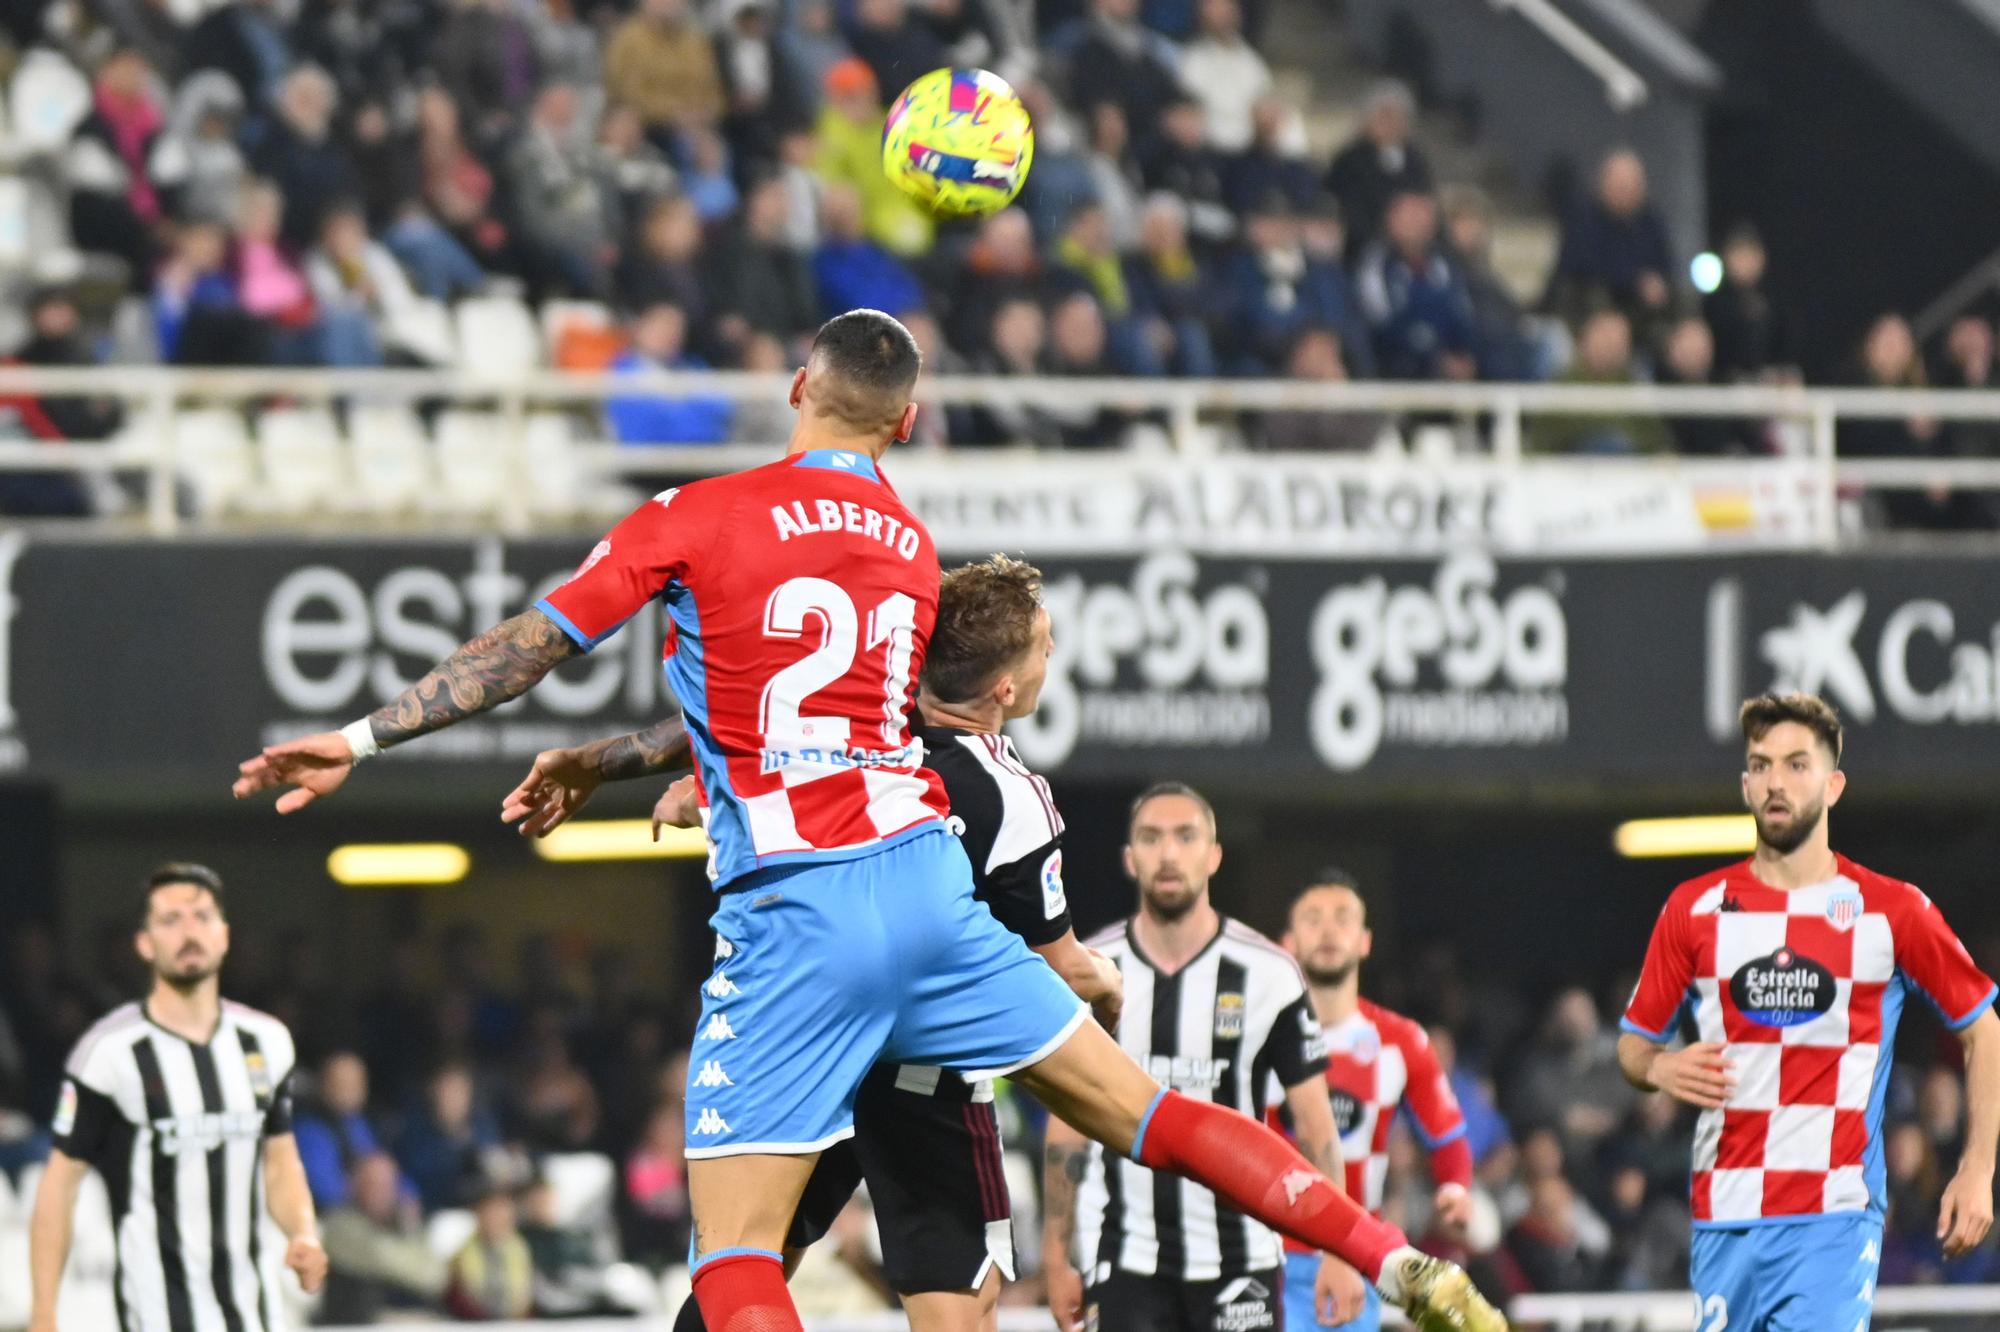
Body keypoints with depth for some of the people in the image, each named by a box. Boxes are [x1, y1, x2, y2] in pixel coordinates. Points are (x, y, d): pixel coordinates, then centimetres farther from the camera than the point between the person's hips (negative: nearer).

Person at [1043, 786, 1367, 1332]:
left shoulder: (1269, 974, -3)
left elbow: (1314, 1124, 0)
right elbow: (1066, 1127, 7)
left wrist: (1337, 1251, -6)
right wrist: (1056, 1257, 3)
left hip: (1241, 1260, -1)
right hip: (1123, 1260, 1)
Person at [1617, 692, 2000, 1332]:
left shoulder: (1893, 912, 1)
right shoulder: (1694, 909, 7)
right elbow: (1633, 1041, 16)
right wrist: (1659, 1068, -9)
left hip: (1836, 1219, -3)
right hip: (1724, 1222, 3)